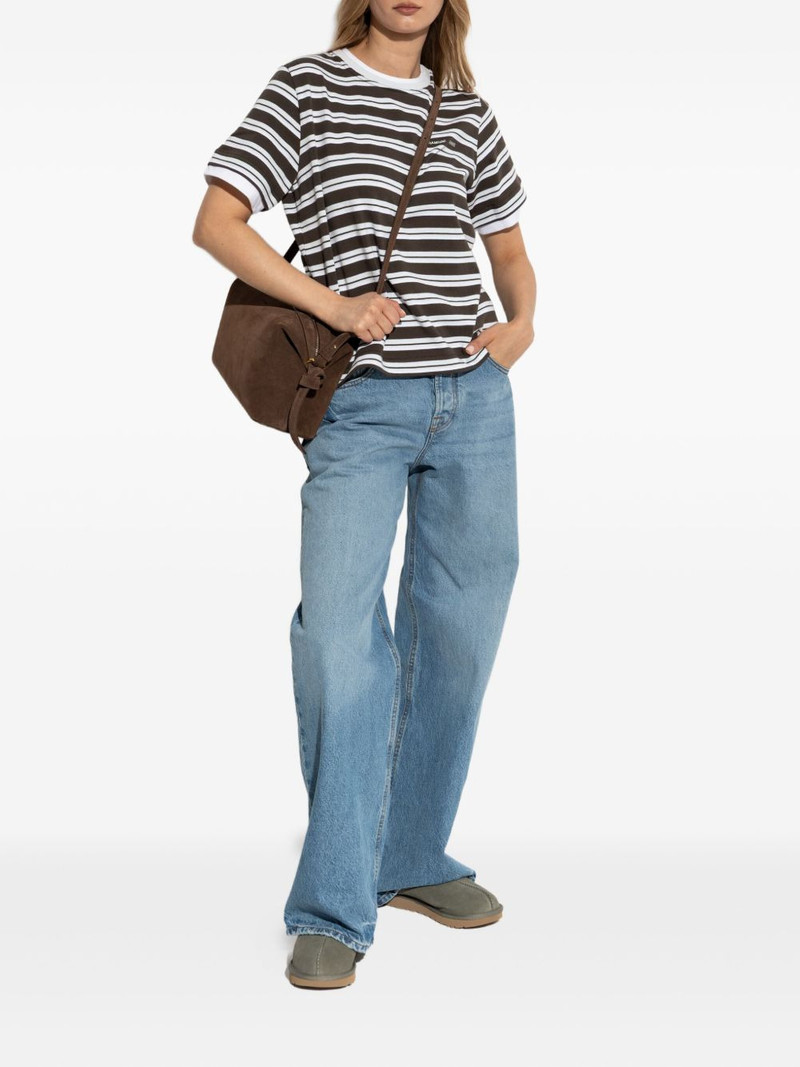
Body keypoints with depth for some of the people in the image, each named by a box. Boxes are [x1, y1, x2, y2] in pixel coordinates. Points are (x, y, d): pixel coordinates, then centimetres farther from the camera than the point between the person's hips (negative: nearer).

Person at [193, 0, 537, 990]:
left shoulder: (466, 111, 14)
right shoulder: (307, 87, 3)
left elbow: (508, 247, 23)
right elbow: (215, 222, -3)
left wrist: (522, 322, 2)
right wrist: (333, 303, -12)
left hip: (474, 396, 4)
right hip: (361, 406, -4)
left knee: (459, 630, 8)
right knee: (339, 631, -11)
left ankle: (412, 859, 25)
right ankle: (332, 913, -1)